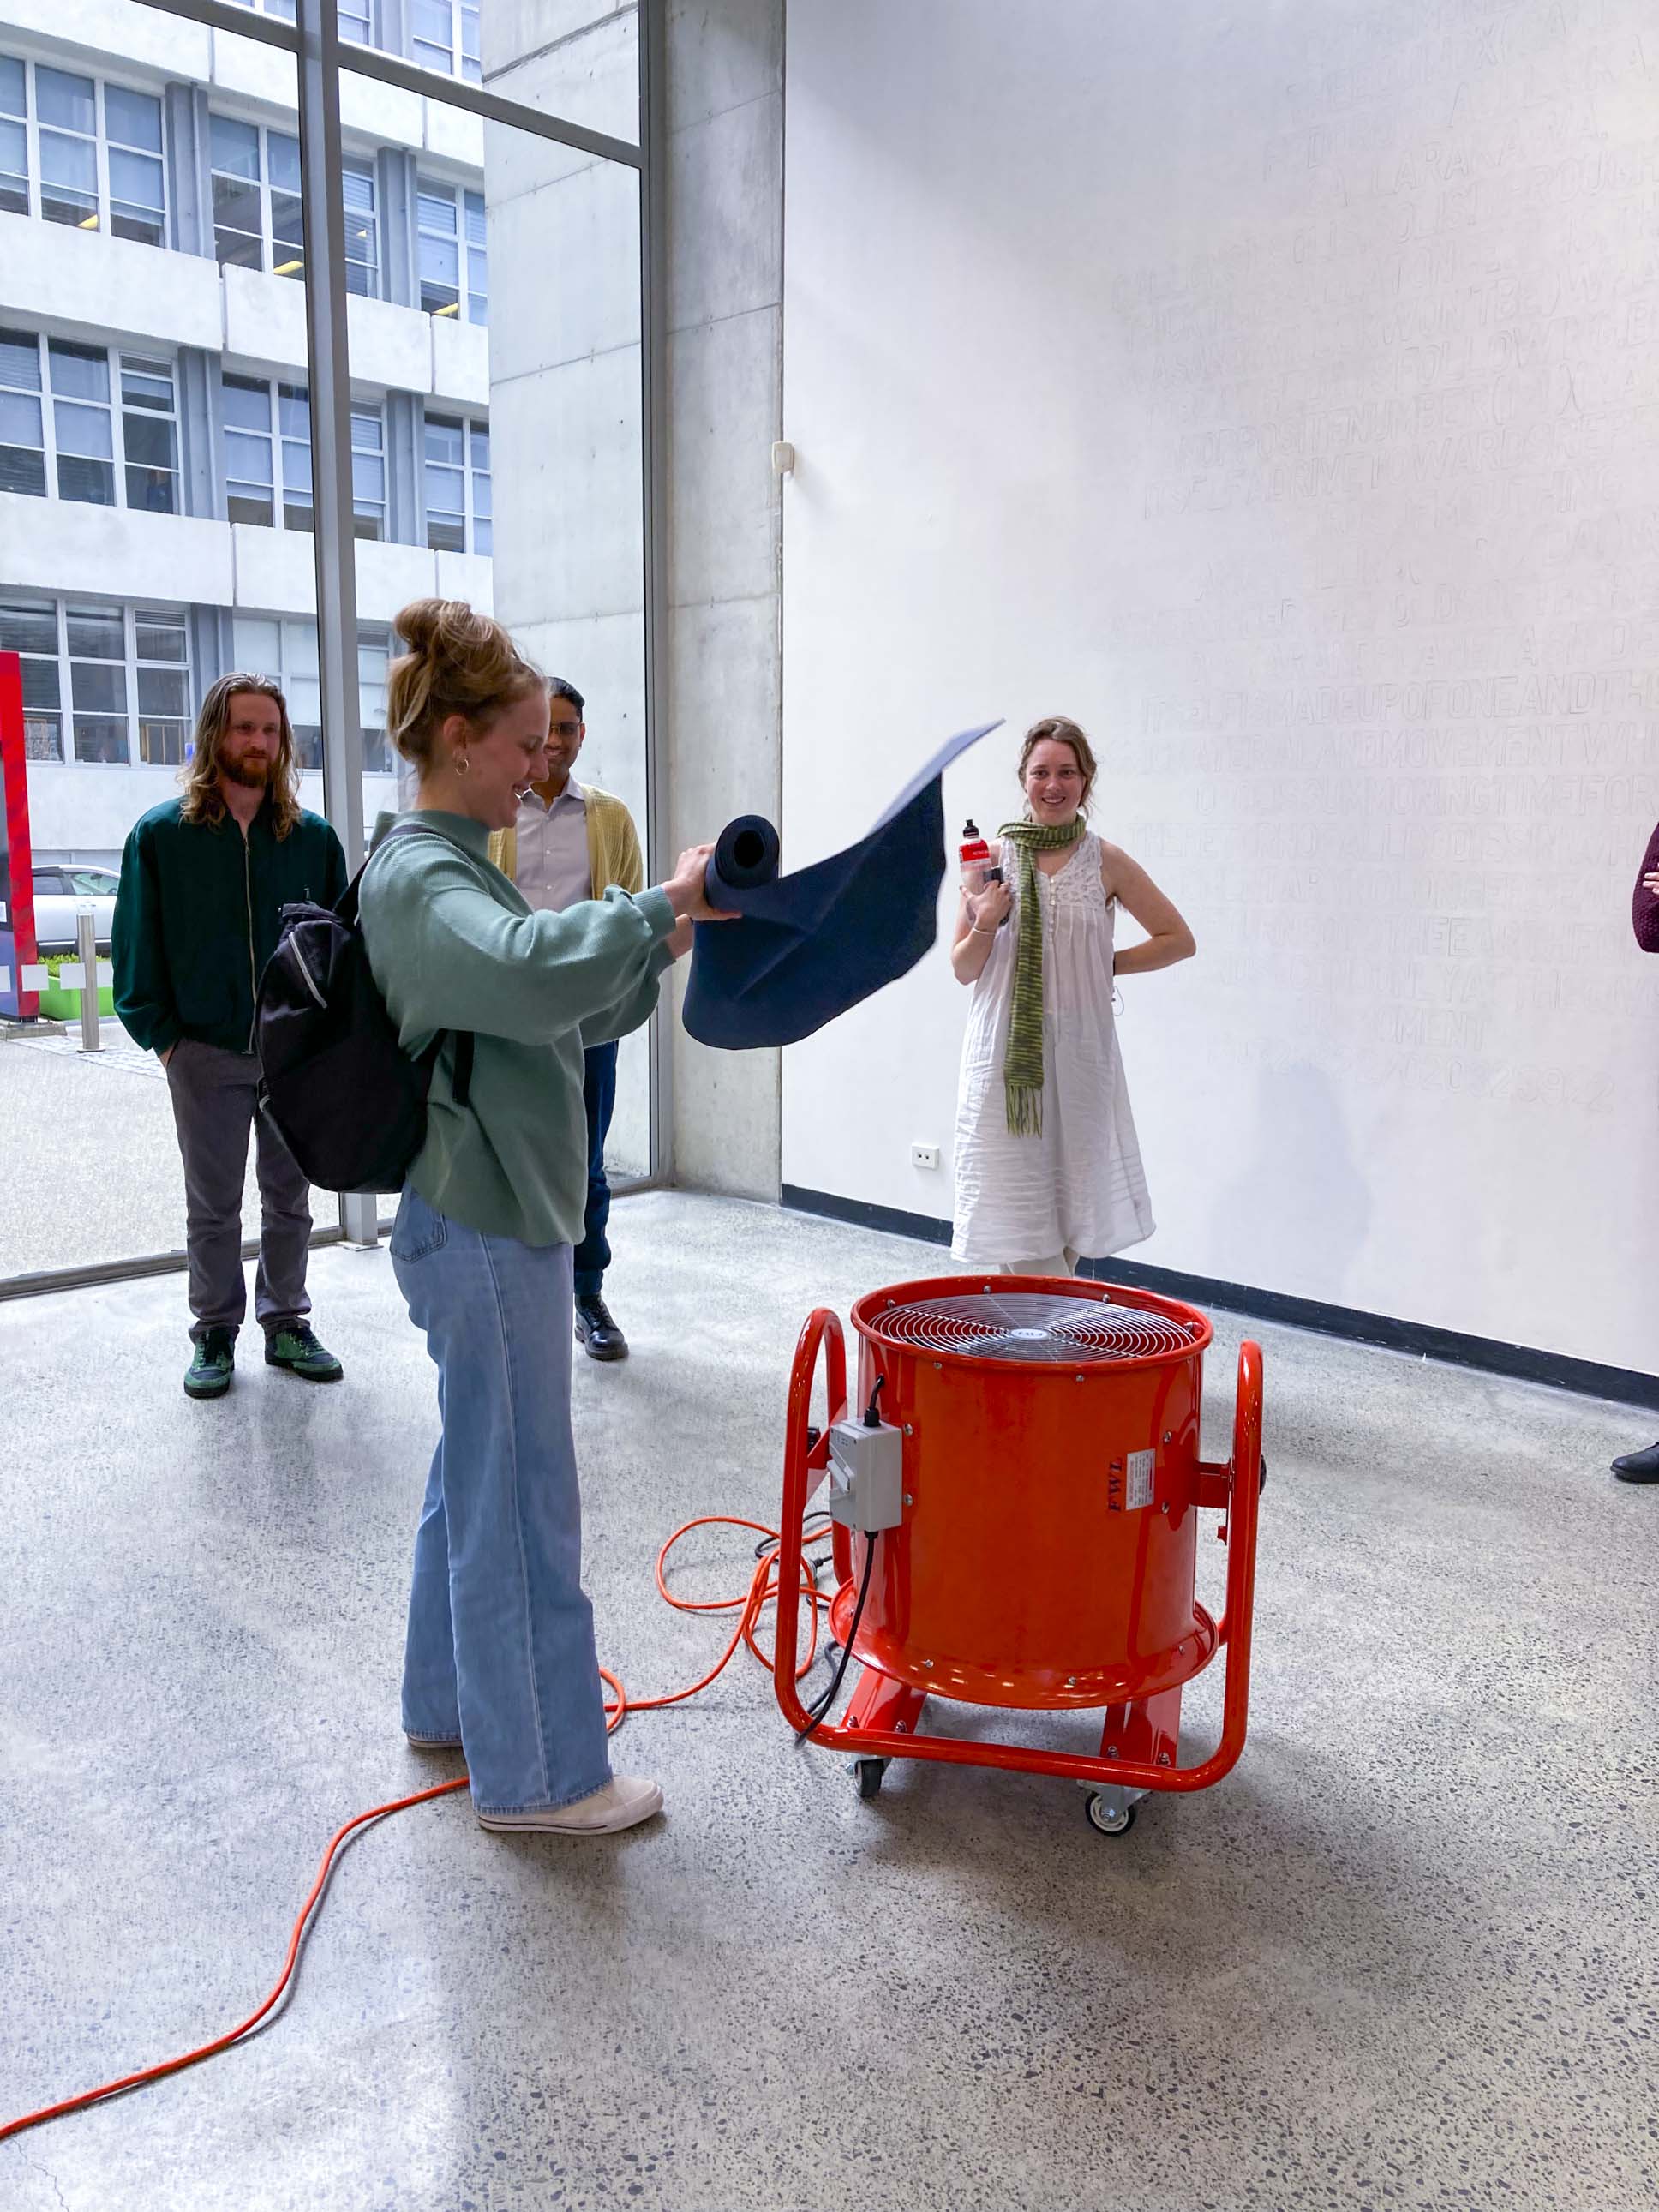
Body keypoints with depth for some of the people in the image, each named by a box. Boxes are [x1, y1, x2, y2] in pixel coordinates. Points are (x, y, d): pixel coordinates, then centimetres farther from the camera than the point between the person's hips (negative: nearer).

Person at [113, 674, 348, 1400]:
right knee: (212, 1206, 10)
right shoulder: (162, 834, -3)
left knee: (289, 1198, 12)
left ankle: (286, 1325, 26)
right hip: (206, 1053, -1)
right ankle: (215, 1335, 23)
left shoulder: (313, 837, 0)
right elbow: (137, 944, 0)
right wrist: (161, 1034, -5)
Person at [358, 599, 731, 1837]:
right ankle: (537, 1773, 15)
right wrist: (658, 902, -28)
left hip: (486, 1222, 10)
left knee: (479, 1475, 21)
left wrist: (662, 946, 4)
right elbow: (533, 972, -39)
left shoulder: (450, 869, 14)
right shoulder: (418, 877, -17)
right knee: (525, 1501, 0)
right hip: (486, 1232, -10)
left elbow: (571, 1014, 17)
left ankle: (449, 1701, 37)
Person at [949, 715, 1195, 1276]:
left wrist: (1106, 964, 1)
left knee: (1069, 1204, 5)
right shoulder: (992, 858, 4)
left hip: (1079, 1055, 0)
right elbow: (963, 970, 9)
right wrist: (985, 924, -10)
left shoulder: (1106, 863, 2)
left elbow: (1178, 939, 9)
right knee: (1020, 1224, -1)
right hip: (1005, 1056, 0)